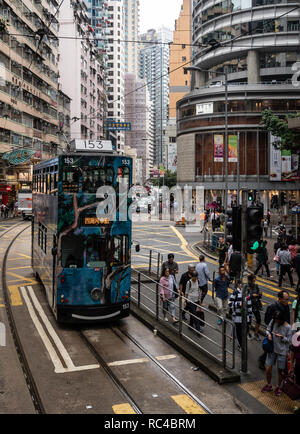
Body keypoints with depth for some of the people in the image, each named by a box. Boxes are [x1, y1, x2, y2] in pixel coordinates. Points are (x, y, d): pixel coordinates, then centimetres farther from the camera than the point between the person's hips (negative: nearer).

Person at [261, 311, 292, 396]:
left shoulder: (288, 327, -17)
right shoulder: (273, 321, -7)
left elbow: (289, 340, -9)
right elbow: (268, 330, 8)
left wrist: (282, 337, -27)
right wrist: (268, 334, -14)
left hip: (282, 351, -3)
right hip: (272, 349, 3)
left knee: (280, 371, 9)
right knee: (268, 369, 6)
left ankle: (278, 387, 32)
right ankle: (269, 385, 29)